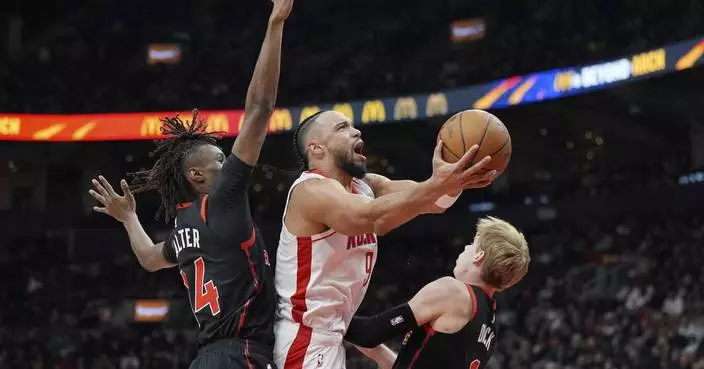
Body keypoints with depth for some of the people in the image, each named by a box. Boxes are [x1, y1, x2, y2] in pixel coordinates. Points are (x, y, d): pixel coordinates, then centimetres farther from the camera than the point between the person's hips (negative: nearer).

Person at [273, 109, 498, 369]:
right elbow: (370, 217, -36)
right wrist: (438, 184, -46)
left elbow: (433, 202, -3)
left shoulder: (366, 186, 11)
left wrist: (453, 180, -26)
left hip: (328, 336, 10)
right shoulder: (313, 190, -16)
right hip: (306, 338, -10)